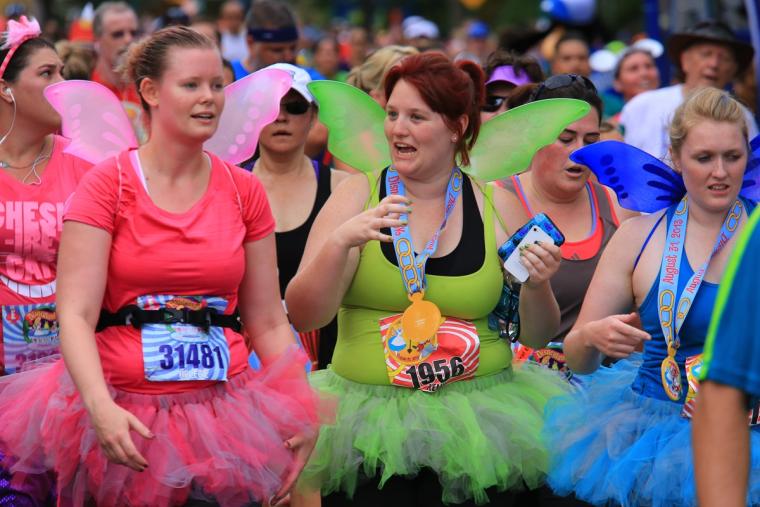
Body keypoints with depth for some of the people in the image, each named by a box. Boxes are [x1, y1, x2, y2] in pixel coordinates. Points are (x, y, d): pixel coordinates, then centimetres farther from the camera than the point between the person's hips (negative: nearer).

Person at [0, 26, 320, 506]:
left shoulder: (244, 191, 6)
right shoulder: (108, 183, -5)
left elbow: (268, 323, 8)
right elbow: (76, 315, -12)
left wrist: (304, 412, -5)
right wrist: (101, 407, -27)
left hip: (225, 420, 3)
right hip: (124, 423, -3)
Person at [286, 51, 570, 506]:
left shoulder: (497, 205, 3)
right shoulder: (358, 194, 1)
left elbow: (536, 336, 10)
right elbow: (304, 316, -7)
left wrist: (537, 288, -10)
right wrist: (341, 241, -22)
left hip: (477, 422, 1)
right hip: (369, 420, 0)